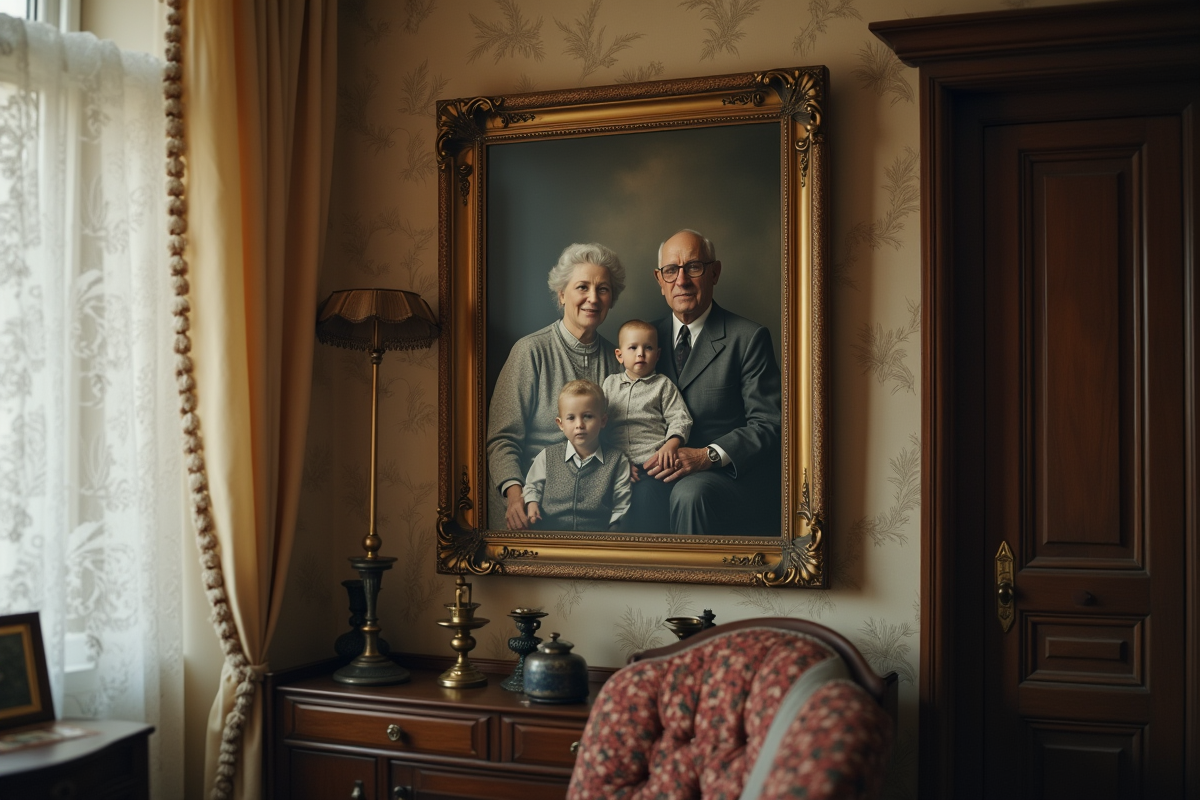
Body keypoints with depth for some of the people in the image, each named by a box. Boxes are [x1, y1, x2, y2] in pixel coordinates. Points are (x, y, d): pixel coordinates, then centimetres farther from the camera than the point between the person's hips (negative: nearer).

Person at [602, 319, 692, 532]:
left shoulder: (663, 385, 14)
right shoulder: (610, 383, 22)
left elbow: (679, 419, 8)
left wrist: (670, 445, -10)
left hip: (652, 461, -2)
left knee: (647, 493, -29)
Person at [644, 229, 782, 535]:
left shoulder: (749, 338, -1)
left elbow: (767, 424, -7)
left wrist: (709, 456, -22)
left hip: (734, 474, -4)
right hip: (665, 473, 4)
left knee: (690, 492, -36)